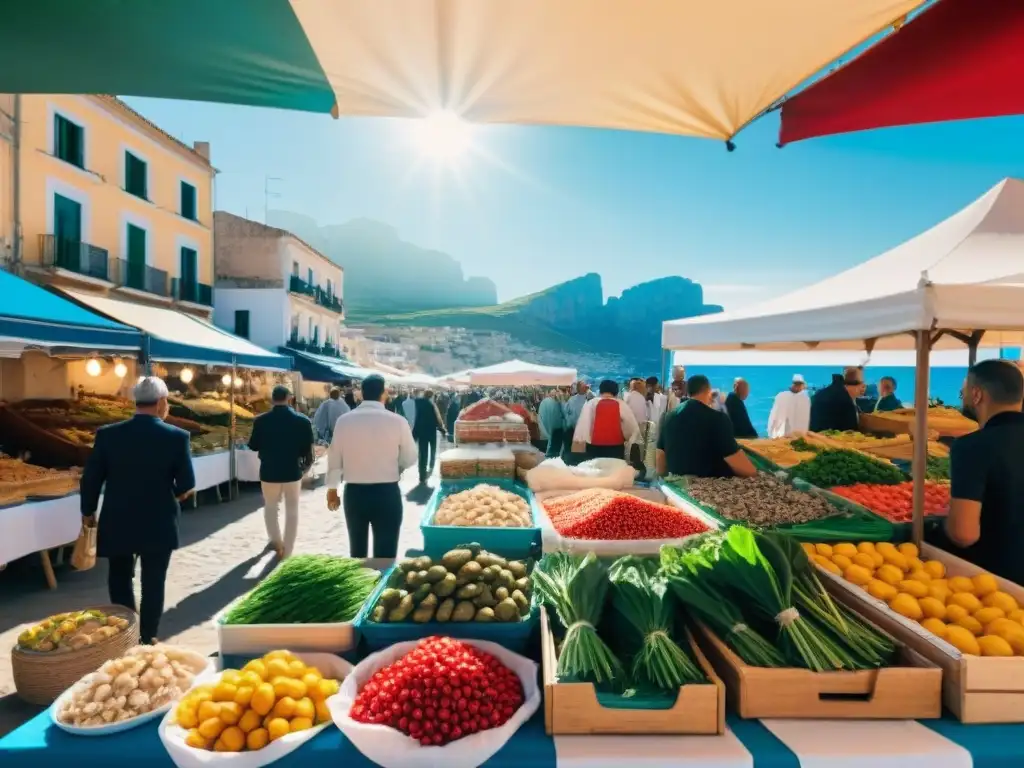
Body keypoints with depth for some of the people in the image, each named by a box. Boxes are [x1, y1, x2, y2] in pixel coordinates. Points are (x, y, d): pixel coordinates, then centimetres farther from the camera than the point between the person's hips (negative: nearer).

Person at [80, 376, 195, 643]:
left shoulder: (107, 434, -9)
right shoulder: (177, 437, -14)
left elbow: (90, 479, -2)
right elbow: (187, 485, -10)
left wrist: (88, 512, 14)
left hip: (117, 523, 2)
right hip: (158, 524, -2)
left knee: (120, 580, 21)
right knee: (153, 584, 11)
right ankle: (146, 640, 21)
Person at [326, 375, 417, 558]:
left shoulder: (344, 420, -3)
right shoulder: (397, 421, -10)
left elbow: (334, 457, 4)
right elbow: (410, 459, -1)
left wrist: (332, 489, 18)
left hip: (354, 493, 3)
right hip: (386, 494, -3)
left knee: (357, 551, 19)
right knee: (385, 554, 7)